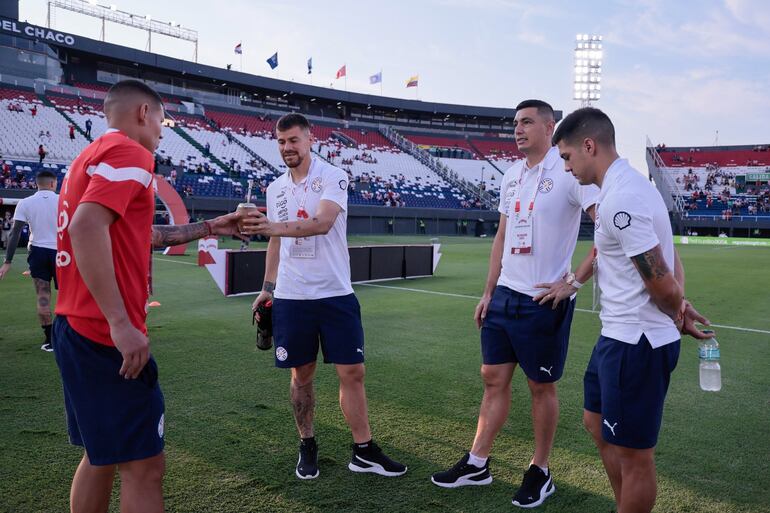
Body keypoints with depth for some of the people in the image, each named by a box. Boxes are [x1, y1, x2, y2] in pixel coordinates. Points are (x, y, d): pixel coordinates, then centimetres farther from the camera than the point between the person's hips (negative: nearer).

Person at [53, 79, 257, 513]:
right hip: (107, 336, -10)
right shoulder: (129, 153, -10)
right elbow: (87, 226, -25)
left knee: (103, 456, 19)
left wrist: (210, 228, 30)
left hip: (78, 331, 10)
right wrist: (121, 324, -27)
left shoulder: (95, 154, 20)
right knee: (143, 466, -2)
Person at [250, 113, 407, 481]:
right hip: (290, 297, 4)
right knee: (301, 374, 10)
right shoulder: (275, 188, 11)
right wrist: (267, 287, 16)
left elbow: (322, 222, -24)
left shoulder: (333, 177, -6)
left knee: (352, 372, 2)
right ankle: (307, 446, 27)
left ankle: (364, 451, 15)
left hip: (335, 294, -3)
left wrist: (273, 226, -35)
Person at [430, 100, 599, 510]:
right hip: (504, 295, 7)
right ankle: (477, 464, 25)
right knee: (493, 378, 12)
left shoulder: (569, 171, -11)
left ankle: (539, 472, 25)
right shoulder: (511, 176, 12)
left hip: (544, 301, -7)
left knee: (541, 386, 7)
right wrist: (488, 292, 14)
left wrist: (574, 282, -16)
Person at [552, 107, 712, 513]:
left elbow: (662, 283, -22)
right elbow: (670, 261, 12)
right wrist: (680, 308, -3)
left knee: (633, 455, 5)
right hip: (618, 336, 11)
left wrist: (677, 315, -1)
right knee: (596, 423, 24)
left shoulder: (619, 201, -23)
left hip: (635, 344, -11)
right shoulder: (629, 184, 10)